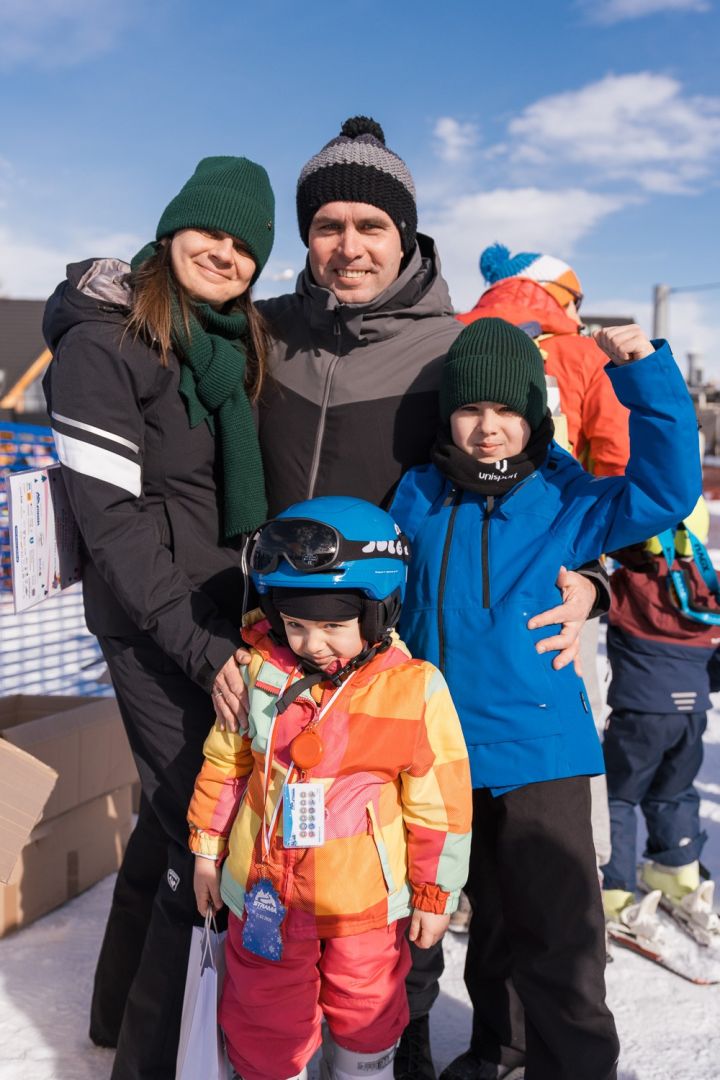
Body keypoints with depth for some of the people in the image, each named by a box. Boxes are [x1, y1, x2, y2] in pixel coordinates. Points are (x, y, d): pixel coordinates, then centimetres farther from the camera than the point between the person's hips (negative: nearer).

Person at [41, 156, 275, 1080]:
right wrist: (199, 647, -21)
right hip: (154, 625, -7)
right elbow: (111, 516, -18)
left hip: (222, 614, 8)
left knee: (172, 815, 18)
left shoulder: (237, 340, 10)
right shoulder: (102, 340, -12)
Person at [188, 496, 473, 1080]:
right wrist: (207, 849, 9)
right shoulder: (259, 671, -10)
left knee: (366, 1010, 22)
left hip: (365, 898, -1)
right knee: (264, 1018, 18)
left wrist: (435, 893, -4)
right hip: (265, 890, 2)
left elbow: (439, 804, -9)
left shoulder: (416, 690, -18)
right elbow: (224, 764, 4)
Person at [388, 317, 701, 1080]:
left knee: (555, 930, 0)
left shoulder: (565, 501, -6)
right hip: (445, 745, 4)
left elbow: (664, 492, -16)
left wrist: (644, 376, -24)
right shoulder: (418, 497, 2)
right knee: (489, 910, 23)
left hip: (538, 744, -4)